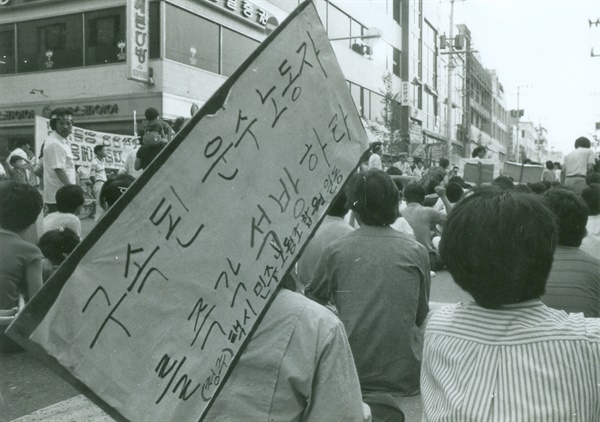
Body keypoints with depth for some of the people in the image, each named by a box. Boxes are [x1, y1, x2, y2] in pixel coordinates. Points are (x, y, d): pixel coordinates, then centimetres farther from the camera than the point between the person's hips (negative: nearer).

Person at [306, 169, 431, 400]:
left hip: (354, 375, -1)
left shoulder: (335, 250, -6)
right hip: (406, 377, 2)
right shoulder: (416, 251, -3)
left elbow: (312, 300, 11)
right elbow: (421, 315, 9)